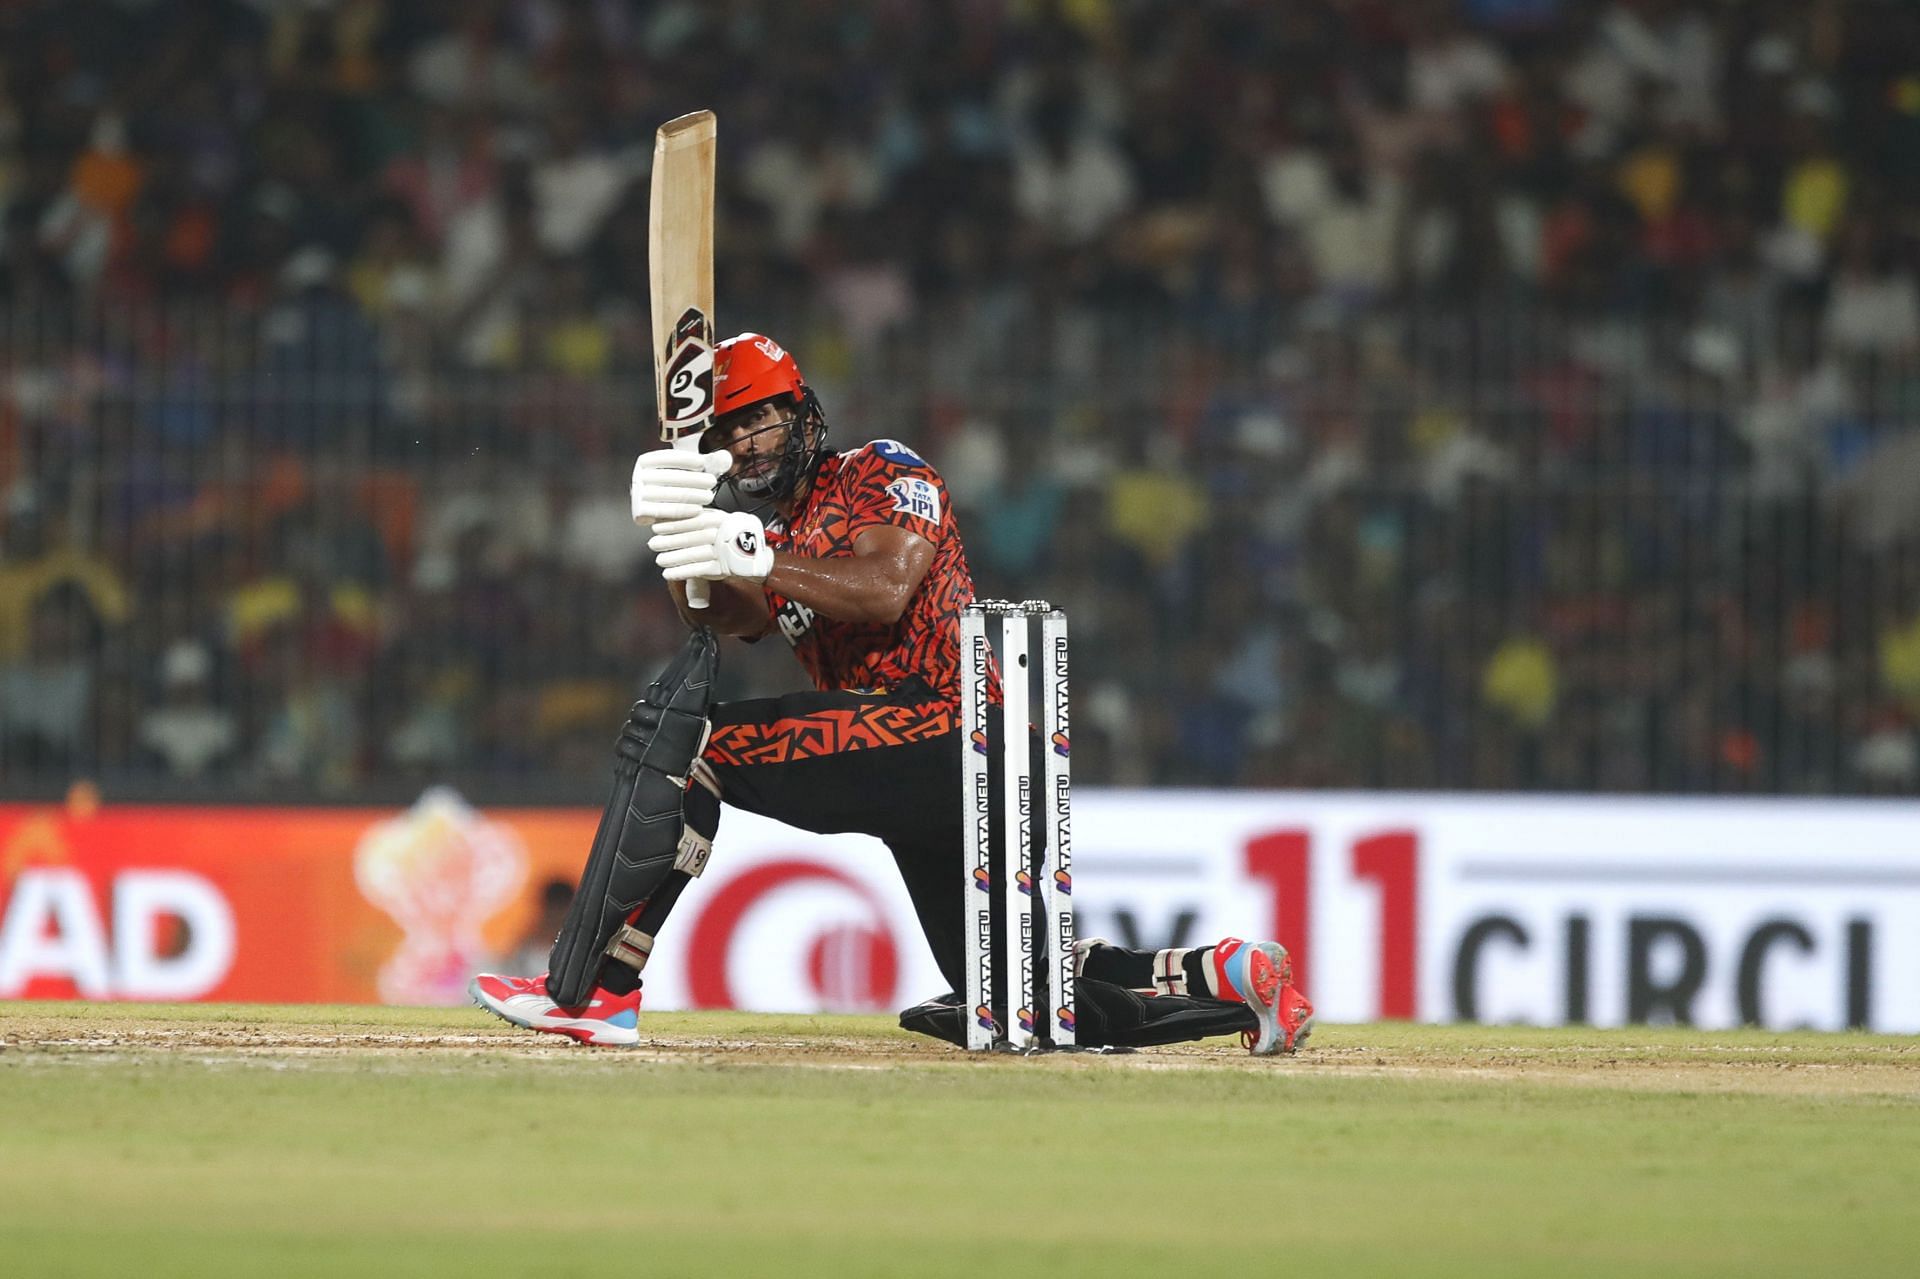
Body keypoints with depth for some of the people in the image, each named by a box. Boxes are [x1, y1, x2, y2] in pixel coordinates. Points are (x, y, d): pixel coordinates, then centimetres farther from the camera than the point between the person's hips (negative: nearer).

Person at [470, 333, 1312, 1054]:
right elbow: (723, 618, -1)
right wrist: (676, 533, -20)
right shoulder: (766, 535, 23)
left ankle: (600, 990, -22)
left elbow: (885, 590, -18)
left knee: (692, 744, -18)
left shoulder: (882, 472, 2)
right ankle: (1227, 978, 14)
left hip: (949, 742, -10)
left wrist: (759, 562, -28)